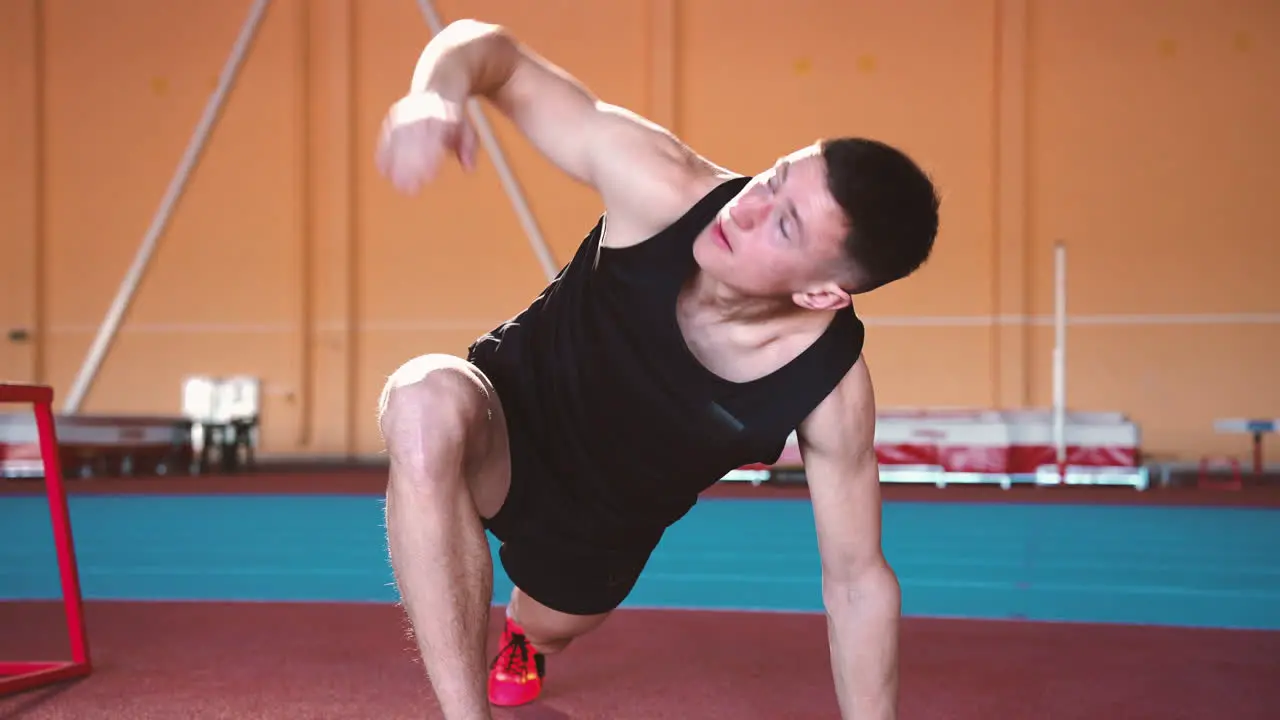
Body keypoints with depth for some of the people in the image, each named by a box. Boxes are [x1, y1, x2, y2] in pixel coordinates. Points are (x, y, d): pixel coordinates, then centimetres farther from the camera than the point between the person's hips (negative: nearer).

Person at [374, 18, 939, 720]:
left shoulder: (830, 392, -31)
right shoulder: (663, 188, -34)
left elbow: (858, 579, -18)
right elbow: (498, 55, -28)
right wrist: (437, 95, -52)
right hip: (507, 422, -2)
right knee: (429, 400, -38)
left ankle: (522, 639, 72)